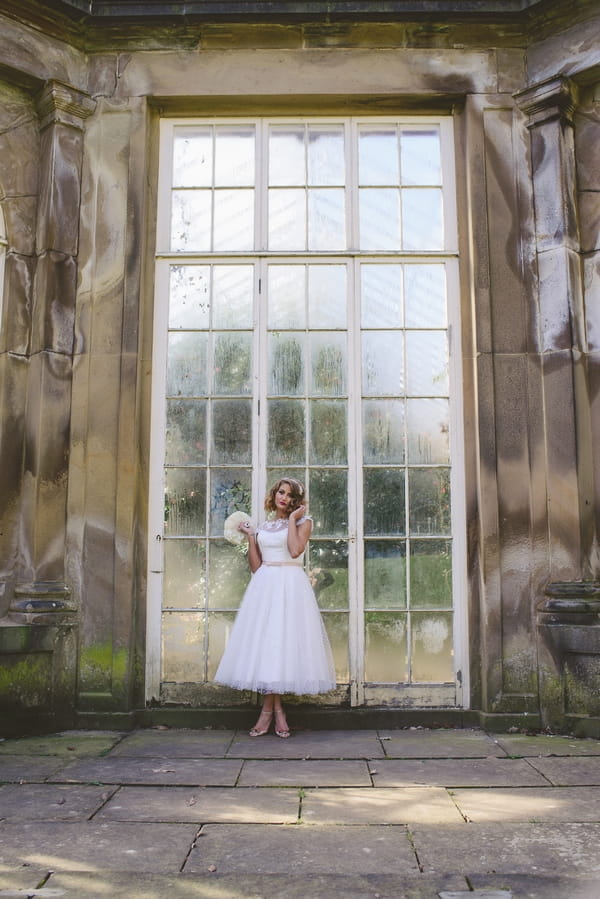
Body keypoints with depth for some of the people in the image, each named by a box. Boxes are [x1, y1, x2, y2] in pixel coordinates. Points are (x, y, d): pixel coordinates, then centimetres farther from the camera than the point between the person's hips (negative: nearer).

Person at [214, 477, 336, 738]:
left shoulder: (303, 521, 5)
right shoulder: (262, 527, 16)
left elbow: (295, 550, -14)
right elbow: (255, 567, 11)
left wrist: (293, 518, -7)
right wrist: (250, 537, 6)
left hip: (290, 586, -4)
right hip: (264, 586, 4)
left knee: (283, 640, -5)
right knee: (265, 642, -1)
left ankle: (269, 709, 5)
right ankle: (275, 709, 6)